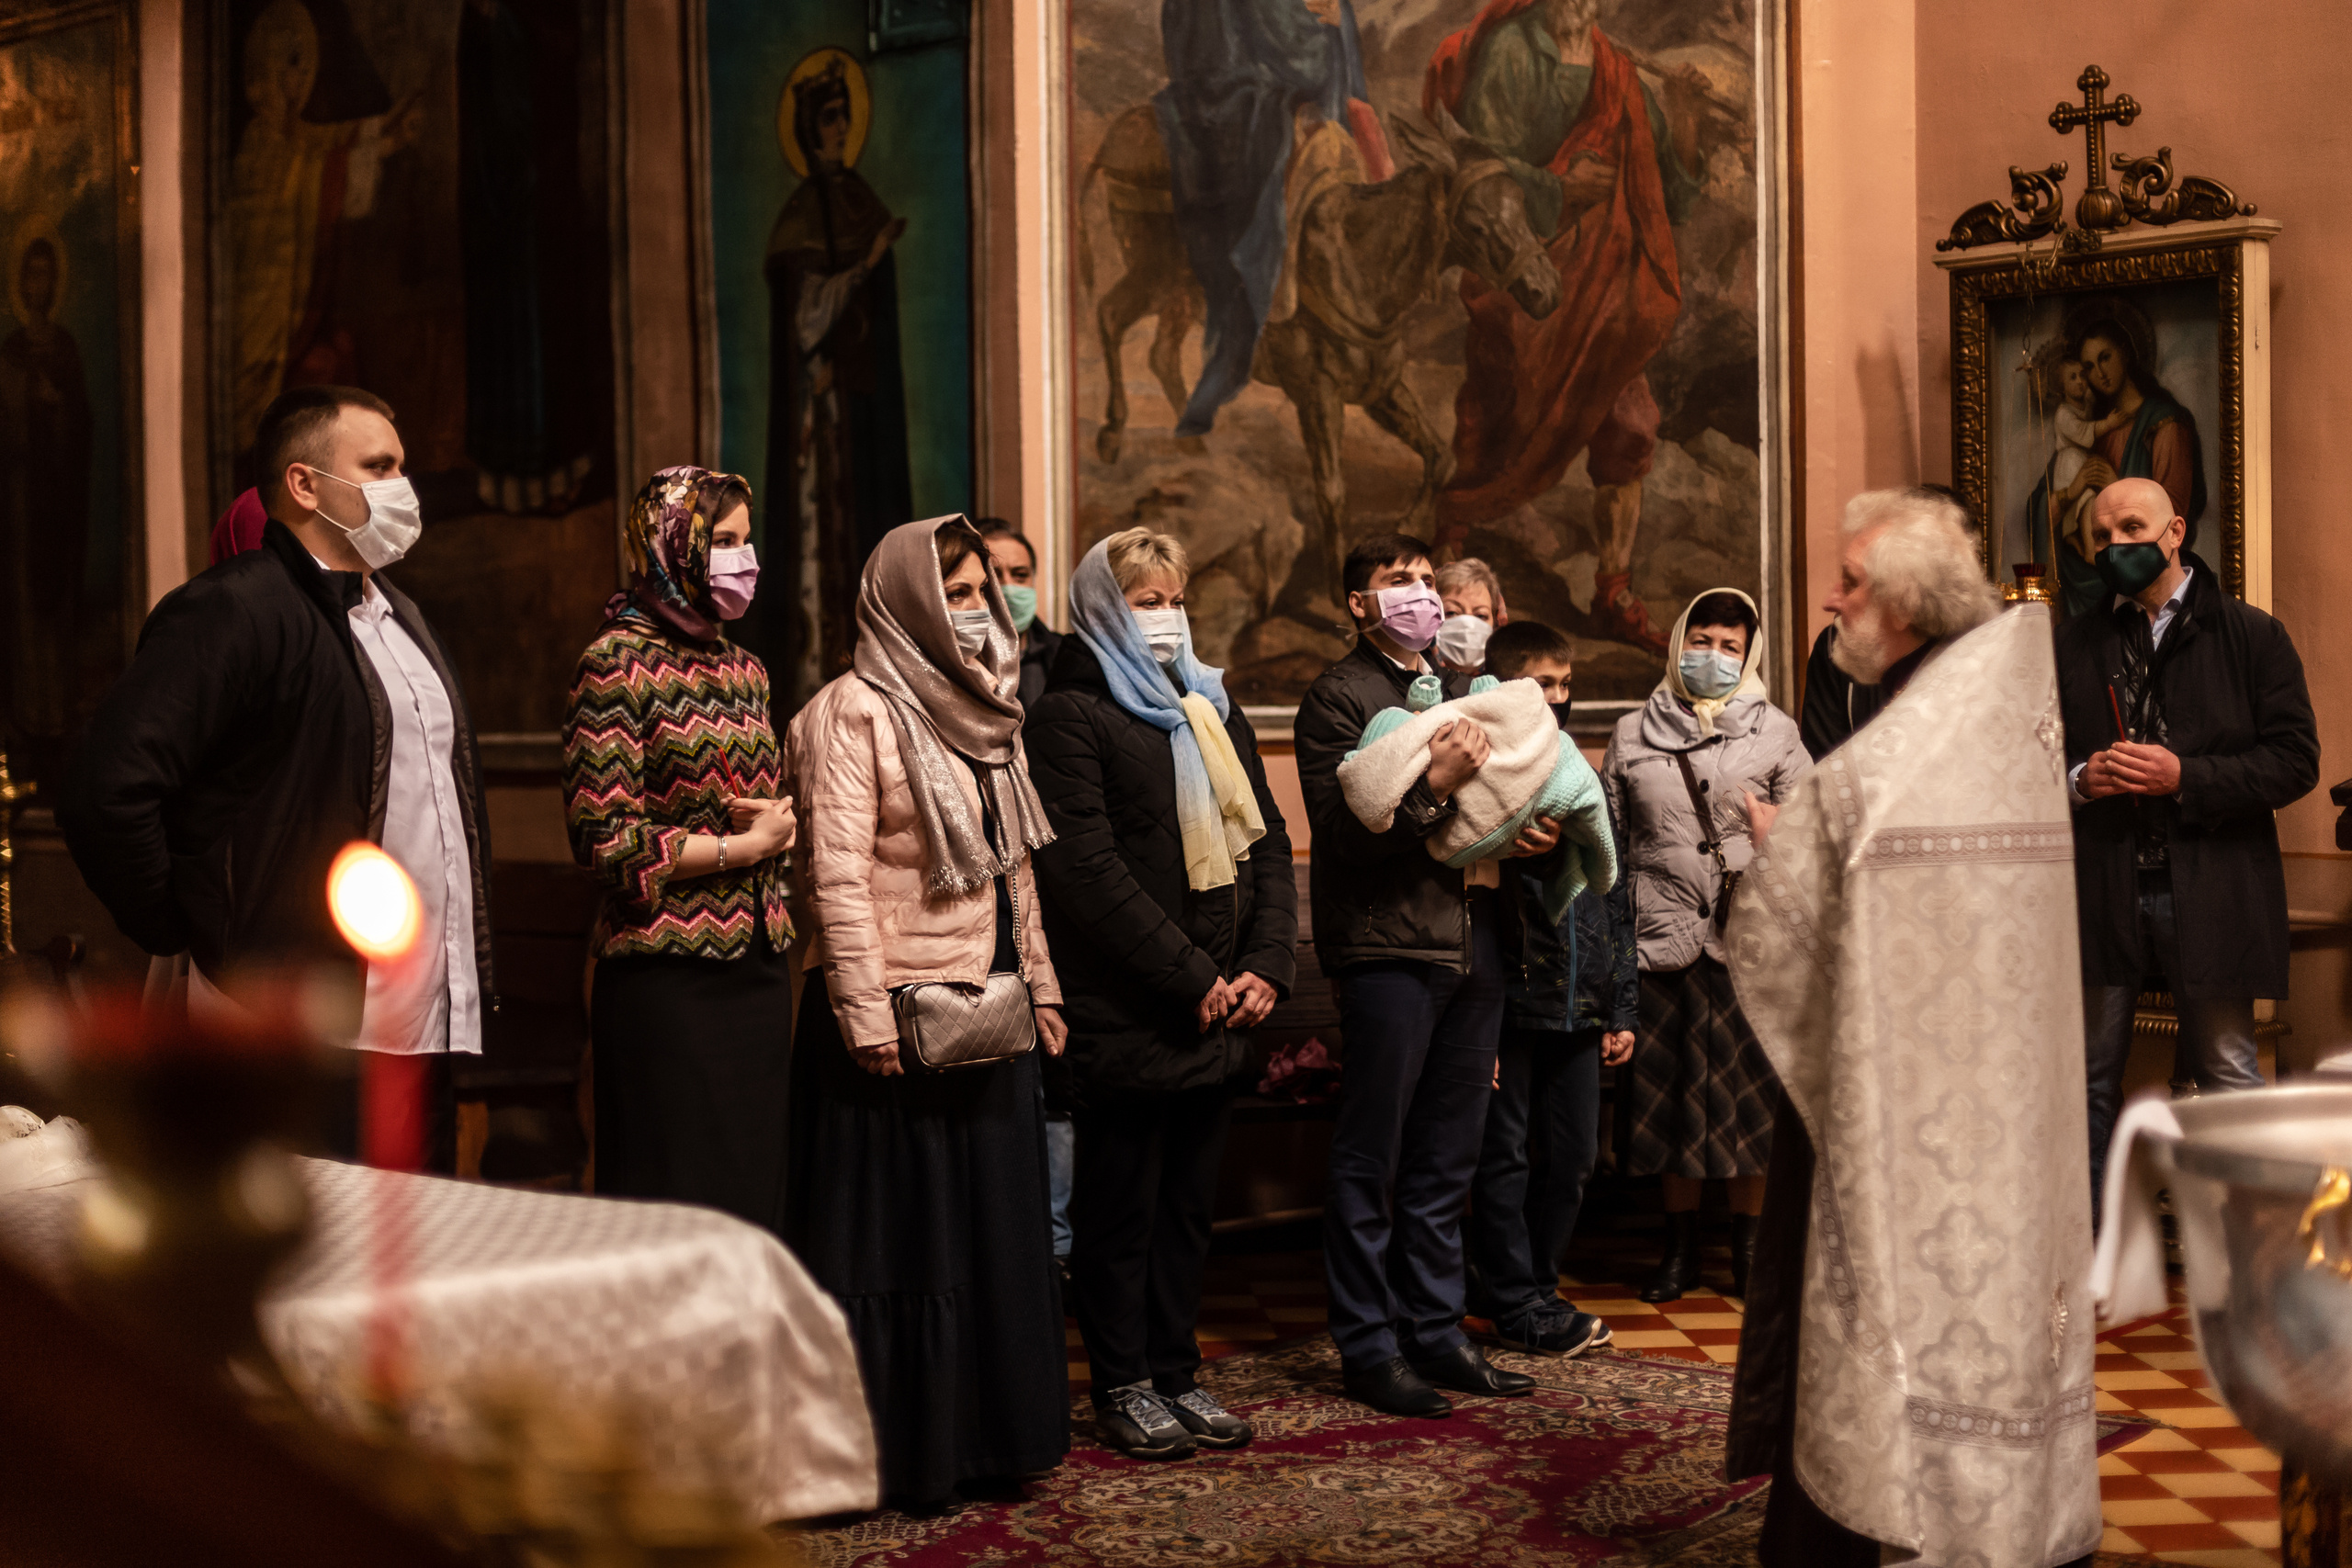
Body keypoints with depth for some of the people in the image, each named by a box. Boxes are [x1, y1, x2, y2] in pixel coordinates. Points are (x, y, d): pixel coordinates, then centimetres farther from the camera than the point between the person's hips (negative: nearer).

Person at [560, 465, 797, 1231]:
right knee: (674, 1201, -1)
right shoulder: (619, 663, -8)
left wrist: (779, 822, -1)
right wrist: (742, 848, -9)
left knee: (753, 1191, 10)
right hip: (668, 979, -7)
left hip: (757, 969, 7)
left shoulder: (744, 670, 14)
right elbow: (607, 838, -15)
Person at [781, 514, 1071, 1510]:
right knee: (895, 1231, 1)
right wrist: (867, 1017, -21)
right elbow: (838, 875, -17)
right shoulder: (856, 713, -11)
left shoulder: (981, 710, 15)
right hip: (897, 1010, -8)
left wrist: (1039, 981, 14)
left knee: (989, 1223, 12)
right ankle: (890, 1453, 11)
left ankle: (980, 1433, 23)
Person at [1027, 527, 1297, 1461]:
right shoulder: (1071, 715, -6)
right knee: (1121, 1207, 4)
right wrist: (1193, 977, -16)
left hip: (1220, 1011, 7)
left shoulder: (1213, 710, 17)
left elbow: (1267, 838, 14)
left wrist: (1266, 964, -1)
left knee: (1188, 1201, 14)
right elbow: (1087, 868, -15)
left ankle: (1176, 1372, 24)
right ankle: (1124, 1386, 15)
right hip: (1126, 1017, -7)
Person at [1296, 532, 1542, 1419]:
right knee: (1372, 1161, -1)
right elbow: (1345, 832, -14)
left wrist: (1526, 833, 6)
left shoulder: (1459, 690, 20)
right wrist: (1435, 786, -23)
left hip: (1470, 942, 7)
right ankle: (1369, 1346, 6)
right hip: (1388, 949, -7)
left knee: (1446, 1161, 12)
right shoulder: (1338, 698, -4)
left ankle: (1437, 1332, 20)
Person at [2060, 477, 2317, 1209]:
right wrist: (2080, 778, -9)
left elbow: (2295, 762, -5)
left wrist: (2185, 777, -16)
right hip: (2099, 893, 3)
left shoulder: (2252, 636, 2)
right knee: (2089, 1084, 8)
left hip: (2210, 894, -3)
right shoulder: (2072, 646, 12)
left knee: (2231, 1082, 4)